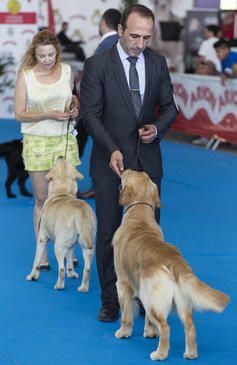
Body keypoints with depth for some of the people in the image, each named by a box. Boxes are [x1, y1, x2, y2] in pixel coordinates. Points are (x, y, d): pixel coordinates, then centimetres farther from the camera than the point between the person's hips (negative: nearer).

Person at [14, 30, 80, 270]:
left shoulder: (66, 71, 3)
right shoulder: (25, 75, -6)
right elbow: (20, 113, -7)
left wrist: (75, 109, -3)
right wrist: (50, 115, -18)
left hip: (64, 140, 2)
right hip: (37, 142, -2)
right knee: (42, 199, 4)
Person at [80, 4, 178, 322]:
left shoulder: (157, 63, 3)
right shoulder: (97, 65, -8)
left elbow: (169, 106, 10)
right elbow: (90, 114, -10)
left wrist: (157, 128, -11)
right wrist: (112, 150, -21)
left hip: (148, 161, 3)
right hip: (110, 162, -3)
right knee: (108, 233, 4)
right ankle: (110, 300, 14)